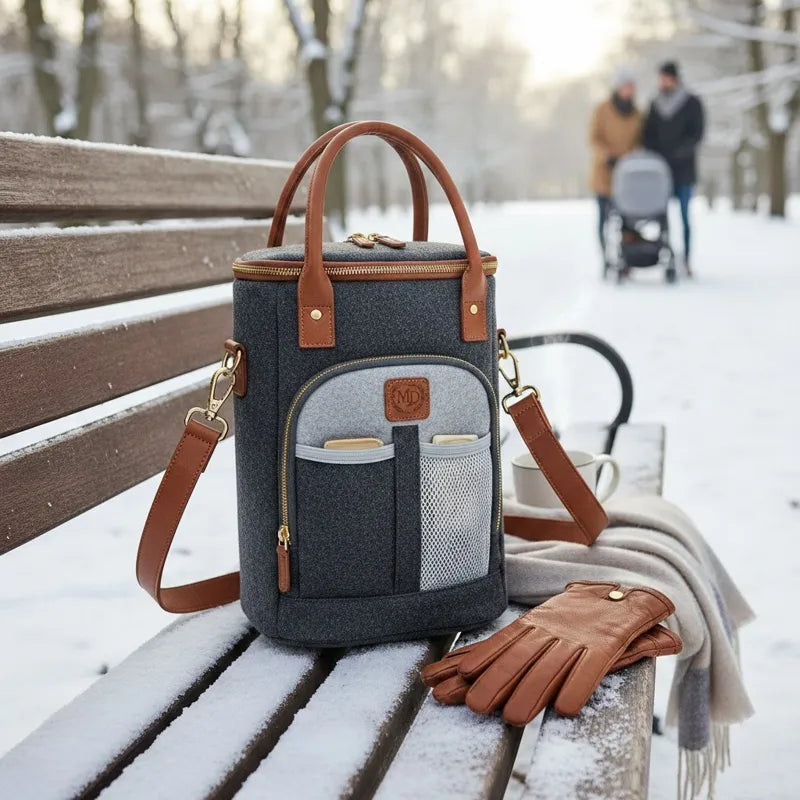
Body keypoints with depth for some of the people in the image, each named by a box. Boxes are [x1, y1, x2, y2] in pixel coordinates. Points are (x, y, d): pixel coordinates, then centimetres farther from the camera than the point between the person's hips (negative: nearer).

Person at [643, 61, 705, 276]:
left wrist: (673, 152, -18)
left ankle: (686, 261, 2)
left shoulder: (692, 103, 0)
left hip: (683, 169, -3)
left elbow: (696, 135, -7)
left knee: (683, 216, -2)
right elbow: (648, 135, 10)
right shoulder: (655, 104, 11)